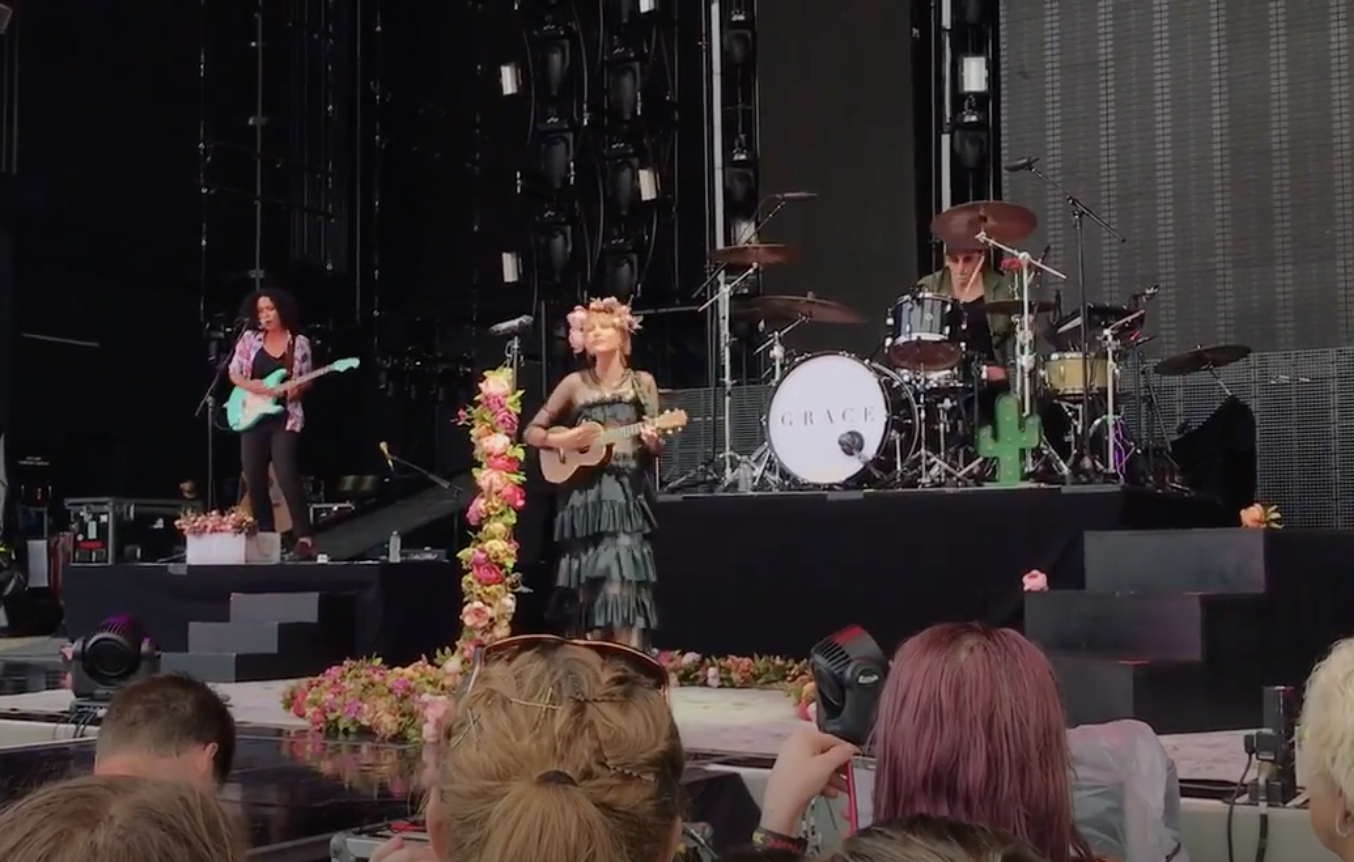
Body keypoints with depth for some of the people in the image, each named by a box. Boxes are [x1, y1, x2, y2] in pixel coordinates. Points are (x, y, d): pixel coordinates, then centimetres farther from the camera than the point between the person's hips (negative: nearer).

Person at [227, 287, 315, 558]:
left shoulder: (299, 343, 2)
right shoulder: (249, 339, 6)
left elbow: (307, 380, 8)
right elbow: (234, 373, 8)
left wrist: (297, 388, -13)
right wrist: (251, 386, -11)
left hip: (285, 418, -4)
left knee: (287, 477, -16)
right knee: (254, 481, 5)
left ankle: (303, 537, -13)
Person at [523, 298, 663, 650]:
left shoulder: (642, 383, 7)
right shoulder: (575, 384, 6)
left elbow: (655, 448, 9)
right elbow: (531, 432, 10)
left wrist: (652, 440, -13)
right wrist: (561, 441, -9)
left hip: (626, 495, -1)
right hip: (583, 497, 1)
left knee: (621, 579, -13)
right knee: (587, 587, -2)